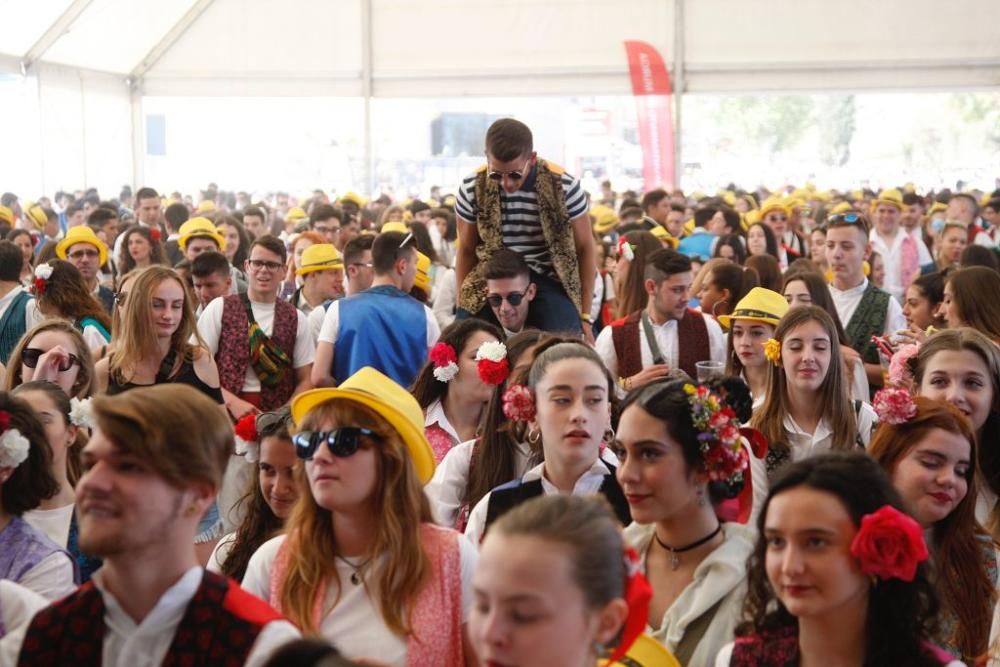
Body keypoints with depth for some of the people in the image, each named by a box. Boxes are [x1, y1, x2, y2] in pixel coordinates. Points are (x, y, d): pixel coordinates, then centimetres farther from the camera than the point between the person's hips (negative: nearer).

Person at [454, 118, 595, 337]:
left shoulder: (563, 186, -14)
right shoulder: (473, 188, -9)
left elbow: (584, 247, -1)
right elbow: (466, 251, 5)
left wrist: (585, 315, -1)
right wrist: (464, 309, 3)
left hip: (549, 281, -1)